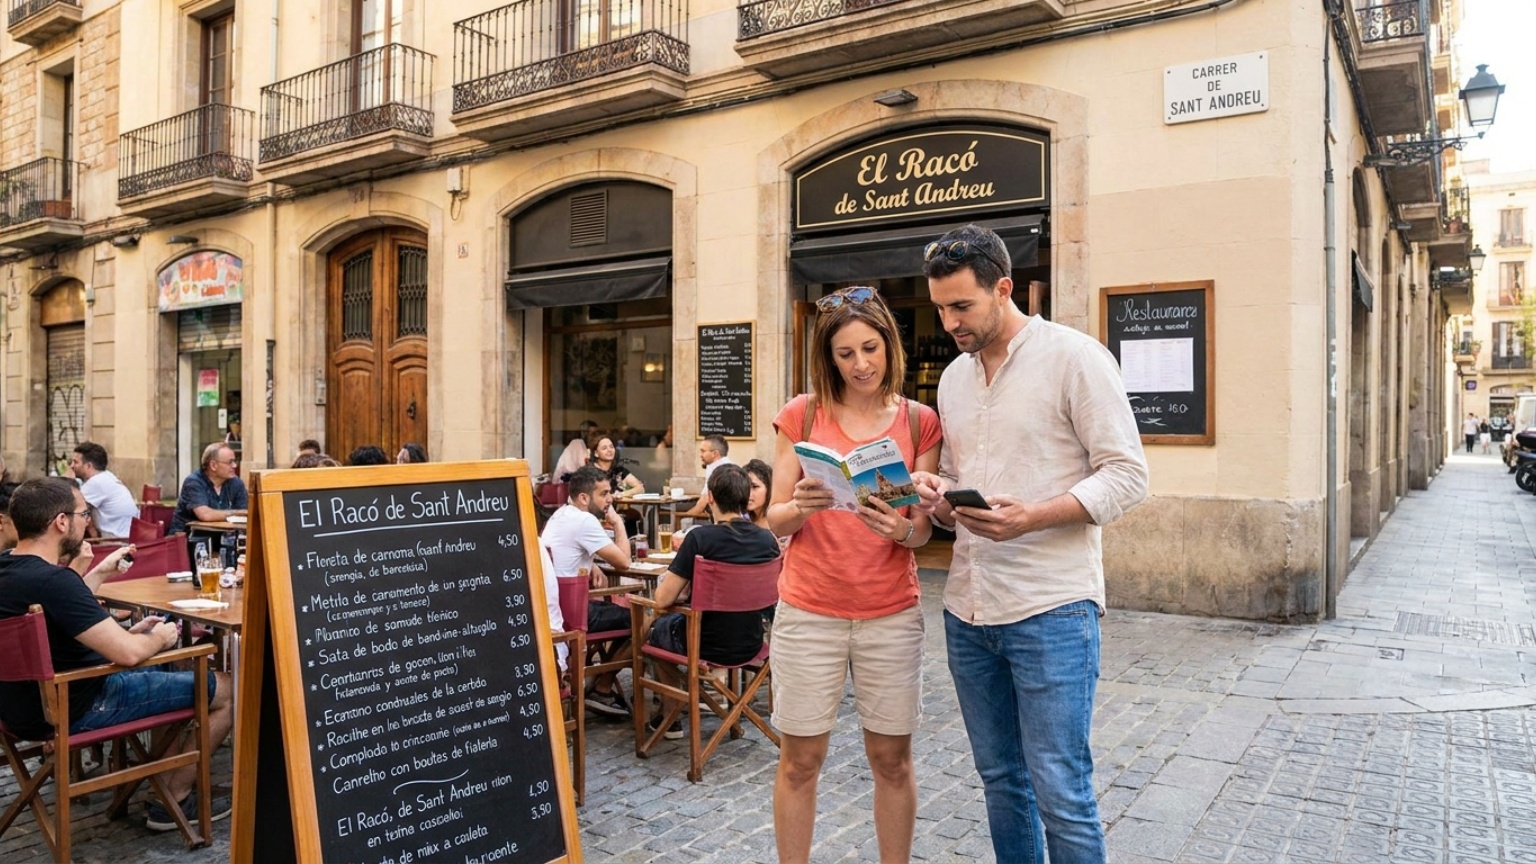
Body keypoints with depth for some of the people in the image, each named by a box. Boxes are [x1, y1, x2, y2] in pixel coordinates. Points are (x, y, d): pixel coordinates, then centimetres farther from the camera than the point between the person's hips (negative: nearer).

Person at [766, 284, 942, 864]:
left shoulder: (920, 422, 3)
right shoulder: (802, 415, 0)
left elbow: (922, 531, 0)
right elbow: (775, 522, -1)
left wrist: (901, 529, -22)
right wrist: (801, 507, -22)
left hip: (892, 614, 1)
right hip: (808, 611, -1)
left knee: (892, 758, 9)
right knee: (800, 759, 6)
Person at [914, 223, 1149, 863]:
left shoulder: (1075, 356, -7)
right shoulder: (953, 377, 14)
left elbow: (1125, 475, -10)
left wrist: (1032, 517, -24)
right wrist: (940, 499, -2)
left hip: (1051, 610, -6)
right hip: (967, 610, 6)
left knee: (1060, 792, -1)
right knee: (1001, 780, 15)